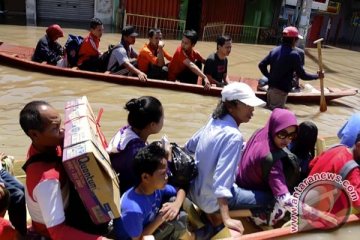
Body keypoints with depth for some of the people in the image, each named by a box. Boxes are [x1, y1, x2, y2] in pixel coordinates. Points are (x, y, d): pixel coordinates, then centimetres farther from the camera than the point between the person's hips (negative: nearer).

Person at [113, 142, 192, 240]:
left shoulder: (157, 187, -16)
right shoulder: (133, 210, -36)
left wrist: (176, 204, -22)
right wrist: (160, 219, -26)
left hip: (148, 230, 7)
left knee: (173, 199, -9)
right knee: (177, 221, -23)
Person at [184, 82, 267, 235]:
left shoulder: (214, 121, -4)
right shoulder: (233, 136, -26)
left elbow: (188, 147, 9)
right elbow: (222, 179, -33)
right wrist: (226, 219, -35)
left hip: (195, 190, 8)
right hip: (212, 199, -8)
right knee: (268, 200, 0)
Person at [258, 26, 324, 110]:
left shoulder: (274, 50, 6)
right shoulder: (294, 54, -14)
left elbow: (261, 65, 8)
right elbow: (302, 75, -10)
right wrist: (317, 76, 5)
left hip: (271, 88, 8)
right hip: (281, 91, -7)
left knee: (270, 111, 19)